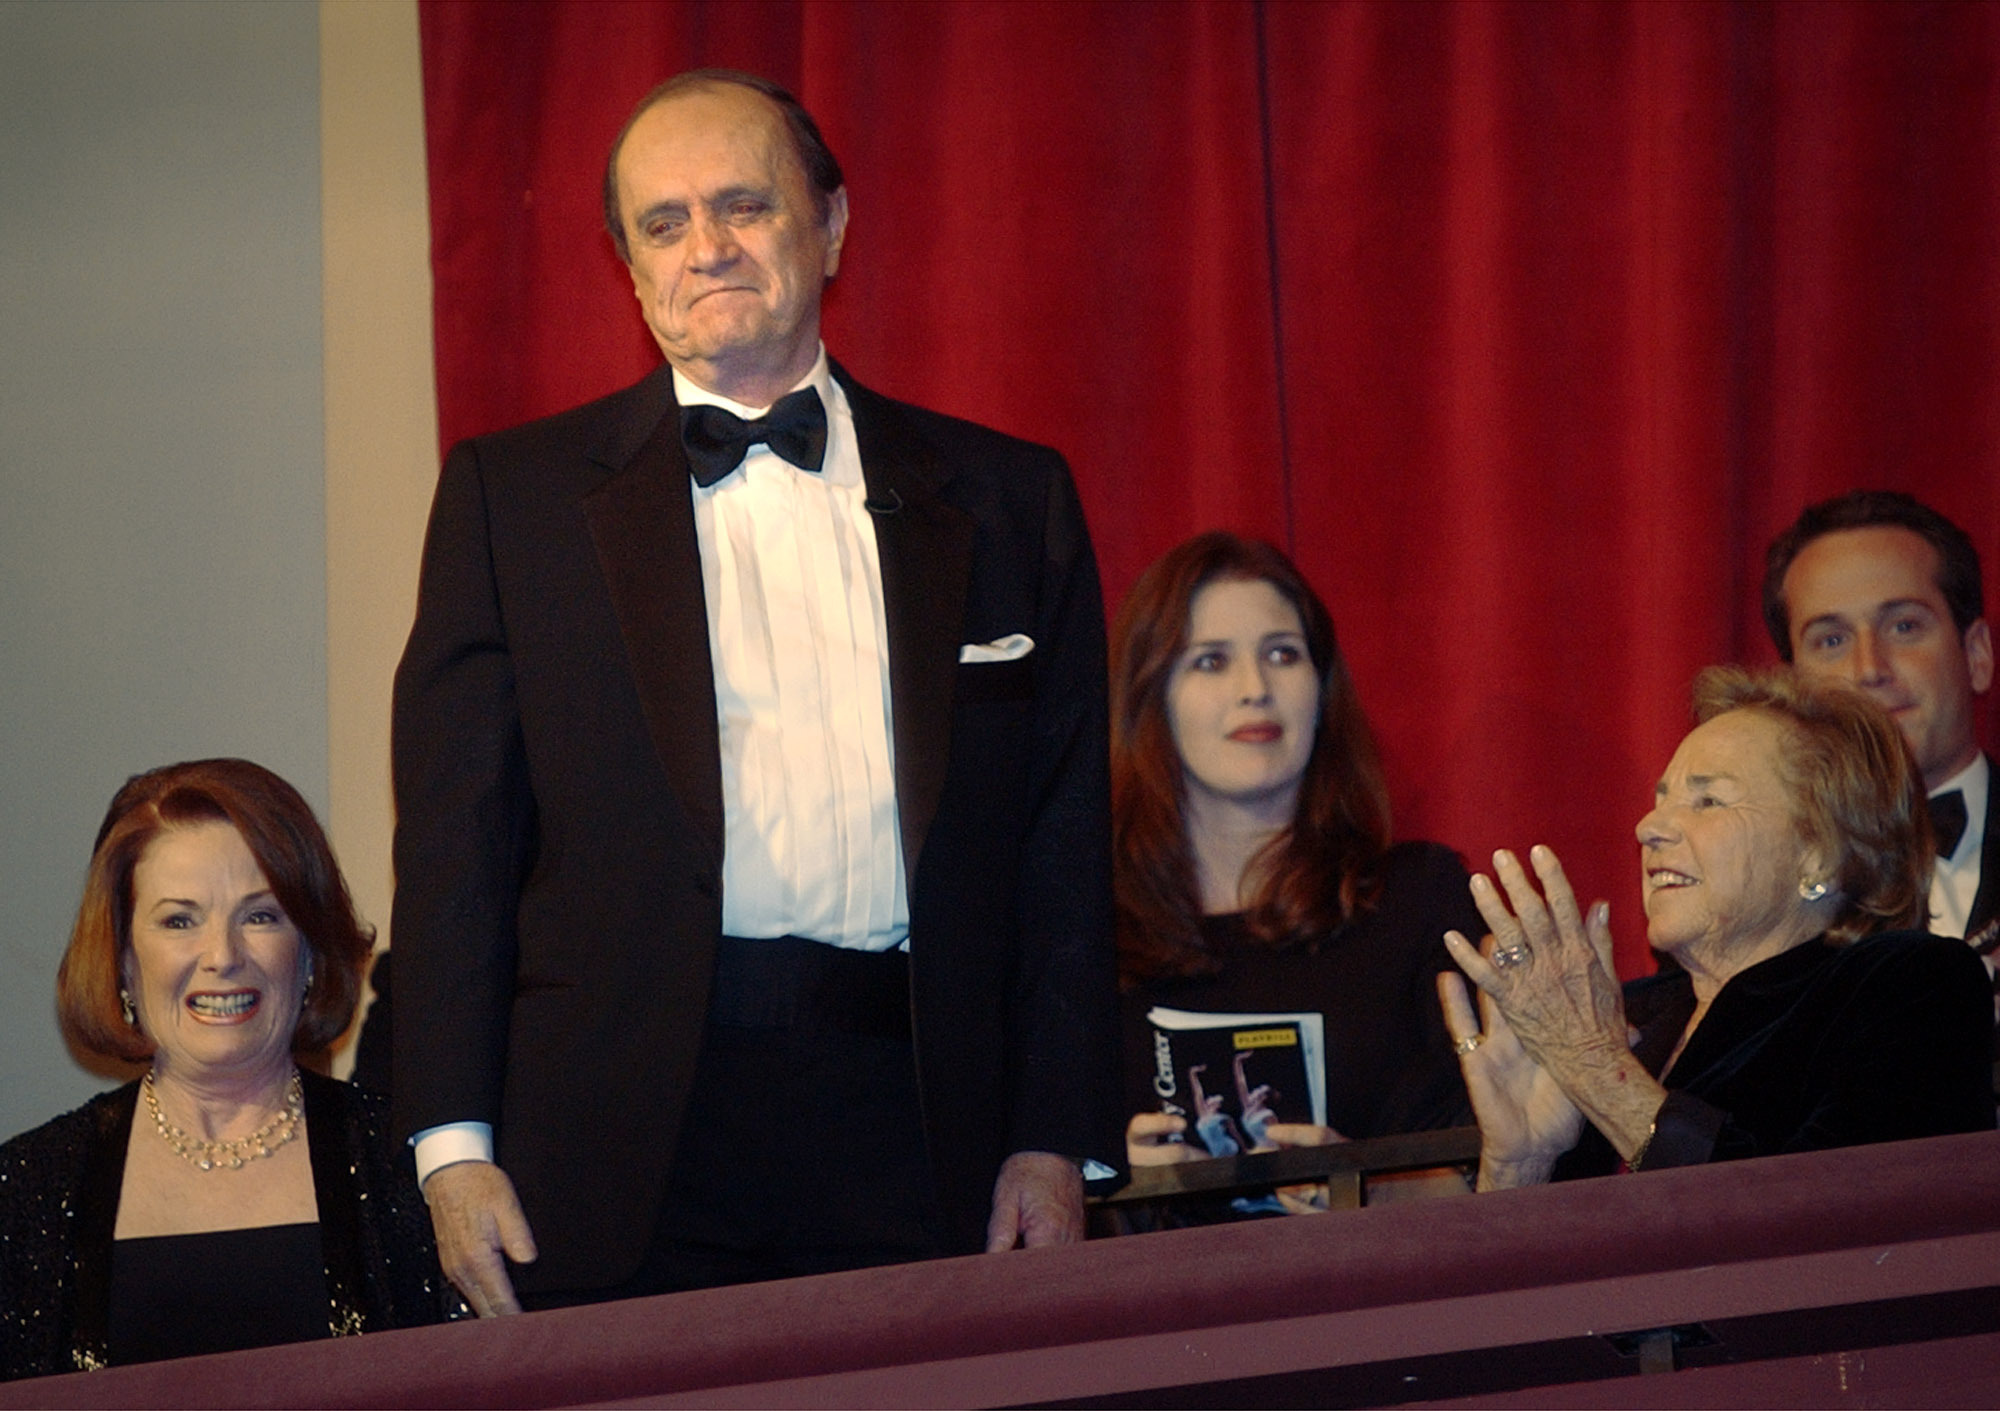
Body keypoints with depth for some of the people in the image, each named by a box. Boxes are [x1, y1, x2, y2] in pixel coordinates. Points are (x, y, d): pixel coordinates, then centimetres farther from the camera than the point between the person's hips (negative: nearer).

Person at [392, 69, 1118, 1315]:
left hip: (915, 1130, 1)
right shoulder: (516, 494, 10)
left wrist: (1058, 1143, 2)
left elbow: (1064, 842, 11)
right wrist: (454, 1144, -4)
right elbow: (456, 837, 5)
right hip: (625, 1142, -1)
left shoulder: (1006, 500, 13)